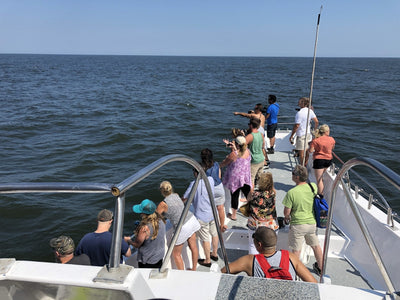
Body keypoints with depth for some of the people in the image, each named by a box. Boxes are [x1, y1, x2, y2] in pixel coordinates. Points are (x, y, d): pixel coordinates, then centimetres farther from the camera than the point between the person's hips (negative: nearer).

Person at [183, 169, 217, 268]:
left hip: (202, 217, -6)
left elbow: (184, 198, -10)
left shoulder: (194, 184, -18)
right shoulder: (210, 179, -3)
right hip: (213, 213, 6)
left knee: (205, 239, 8)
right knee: (214, 234, 23)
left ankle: (207, 260, 24)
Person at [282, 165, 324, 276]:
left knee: (296, 250, 10)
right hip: (312, 222, 5)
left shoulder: (291, 193, -23)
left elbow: (286, 212, -15)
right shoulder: (313, 186, -8)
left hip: (298, 224, -5)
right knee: (316, 246, 24)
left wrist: (287, 217, 6)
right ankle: (320, 268, 42)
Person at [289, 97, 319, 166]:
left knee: (301, 153, 1)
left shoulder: (299, 113, -20)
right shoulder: (310, 111, 2)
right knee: (306, 151, 17)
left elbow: (296, 126, -20)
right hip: (308, 134, 8)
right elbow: (316, 121, 5)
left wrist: (291, 136, -13)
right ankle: (305, 165, 29)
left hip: (301, 135, -8)